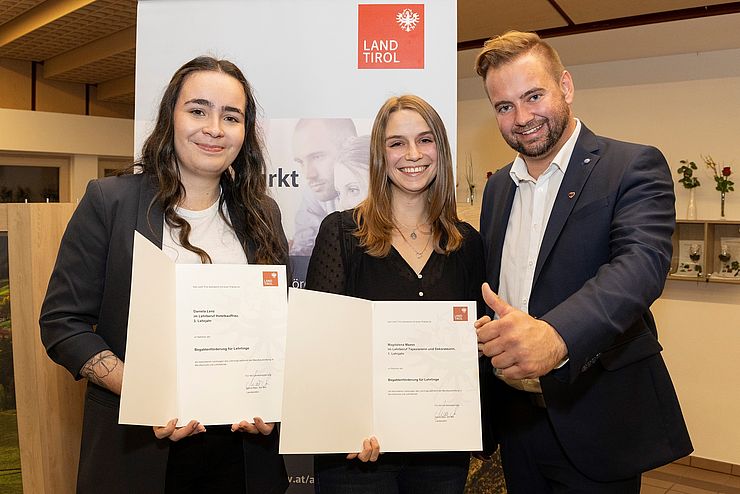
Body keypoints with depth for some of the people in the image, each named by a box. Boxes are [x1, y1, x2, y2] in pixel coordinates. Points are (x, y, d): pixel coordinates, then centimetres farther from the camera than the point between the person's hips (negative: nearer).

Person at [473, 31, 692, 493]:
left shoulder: (635, 166, -10)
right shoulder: (498, 187, 9)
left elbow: (642, 263, -27)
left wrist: (555, 335, -44)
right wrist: (481, 333, -7)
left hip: (595, 424, -5)